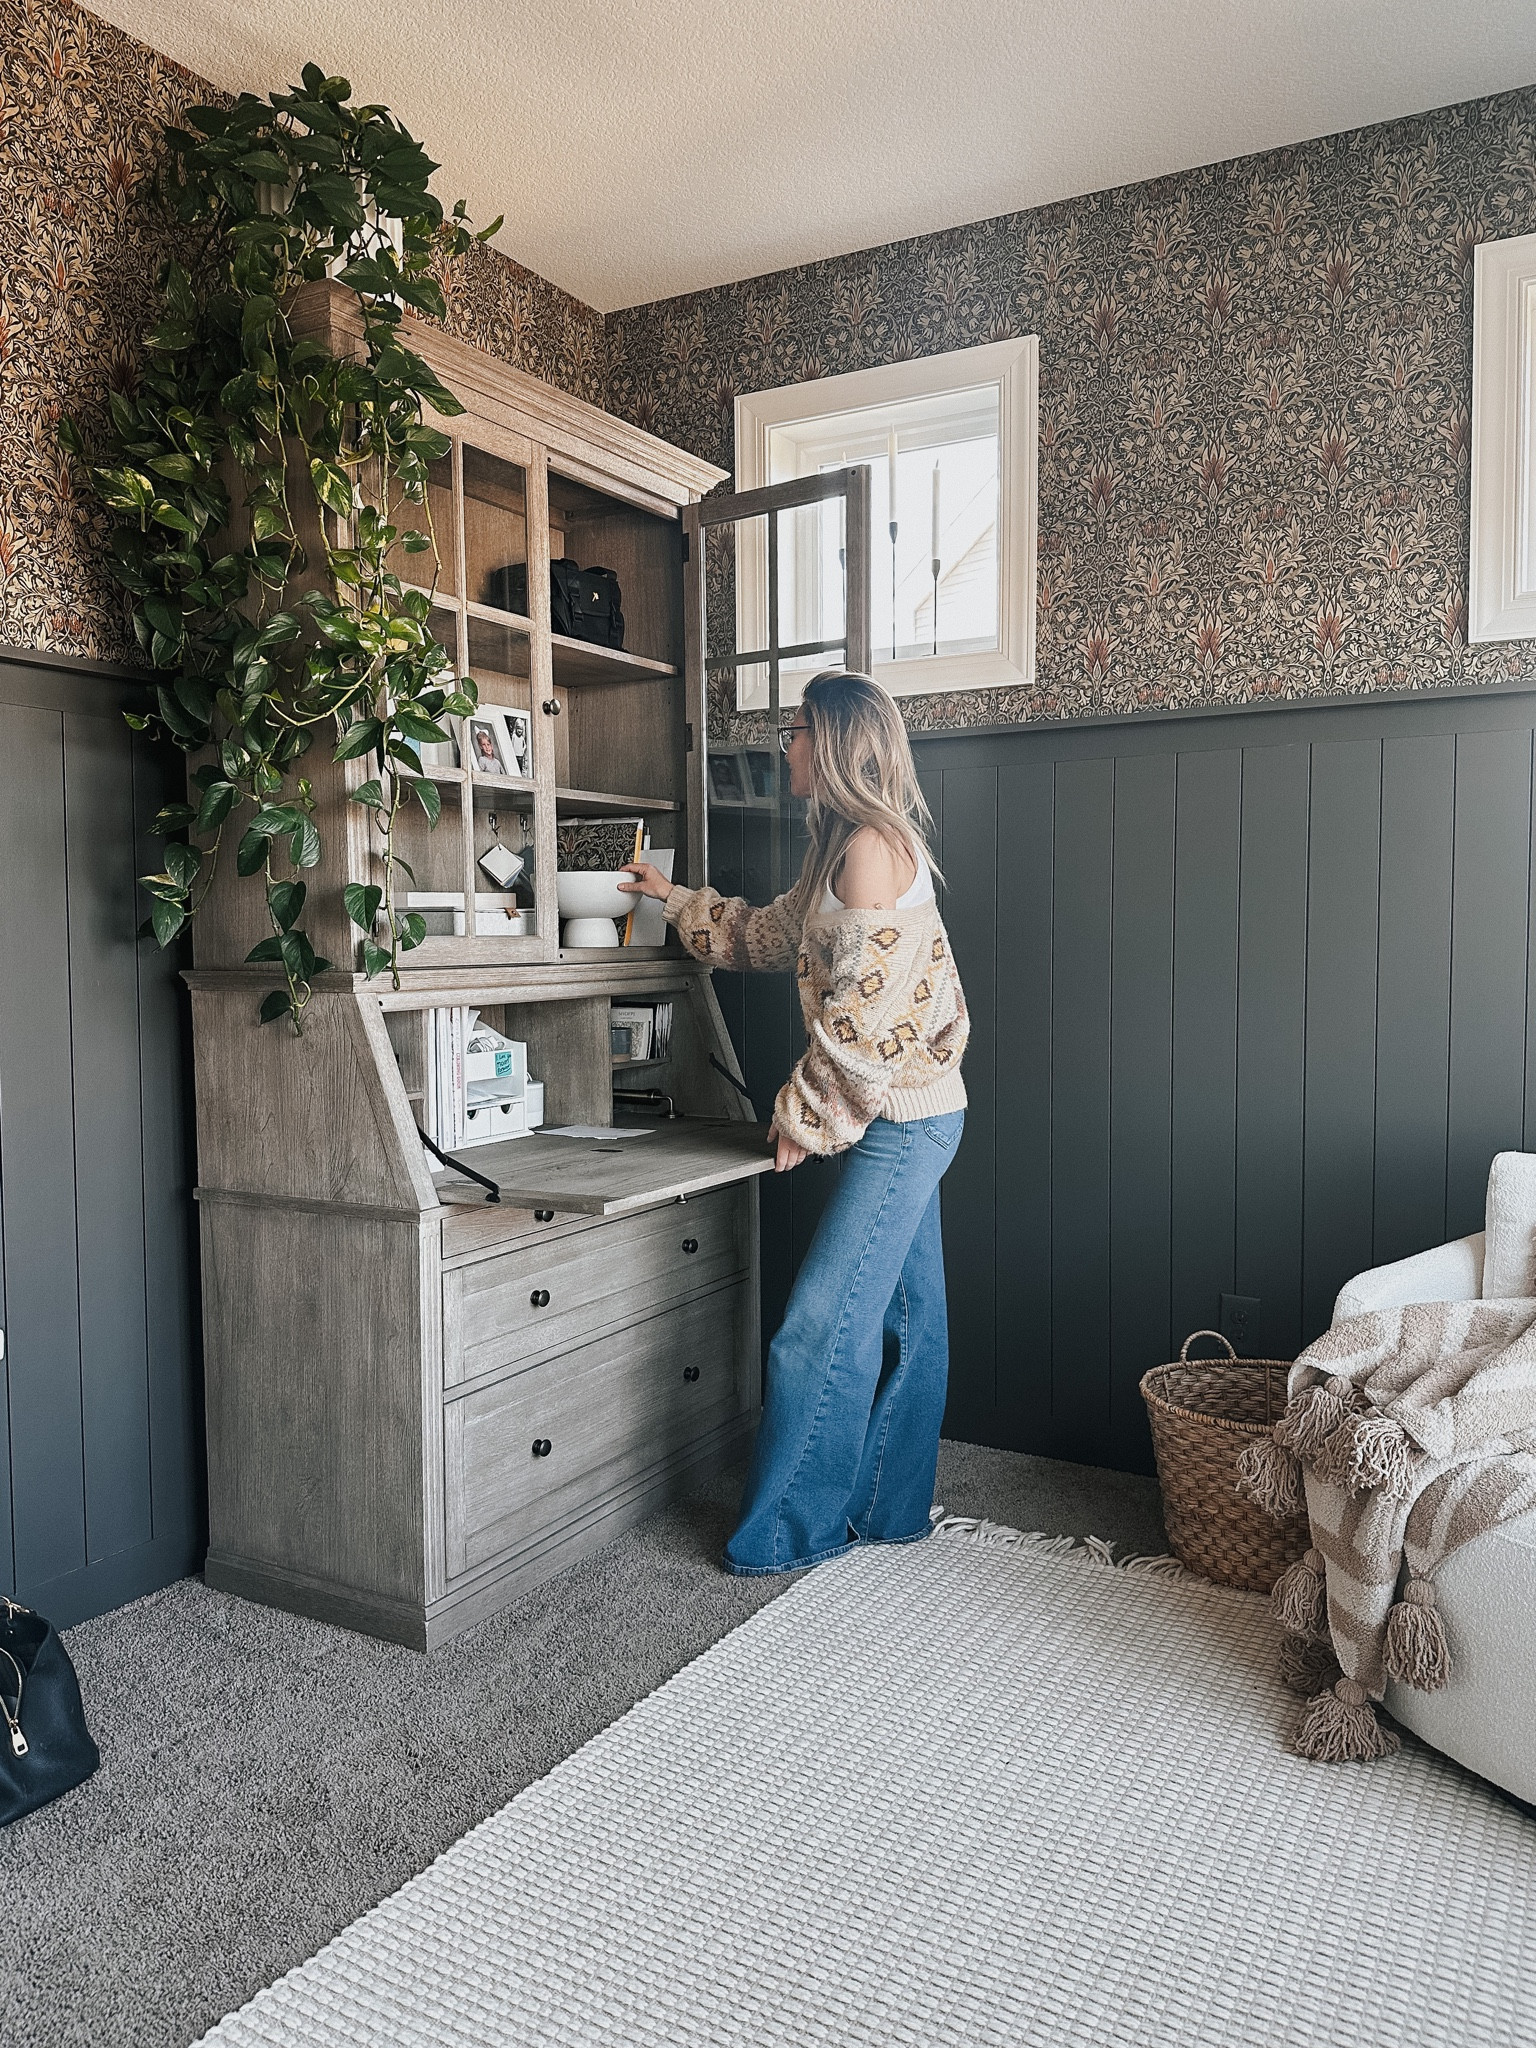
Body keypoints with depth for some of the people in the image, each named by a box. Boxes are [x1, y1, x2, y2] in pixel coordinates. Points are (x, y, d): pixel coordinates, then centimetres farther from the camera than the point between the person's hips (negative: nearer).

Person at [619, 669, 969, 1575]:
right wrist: (677, 898, 35)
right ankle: (891, 1509, 25)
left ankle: (791, 1528, 7)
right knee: (905, 1319, 15)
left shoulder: (870, 847, -16)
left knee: (825, 1325, -5)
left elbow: (861, 1014, -20)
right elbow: (774, 933, 31)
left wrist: (805, 1120, -12)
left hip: (901, 1118, -10)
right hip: (908, 1116, 10)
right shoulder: (848, 850, 16)